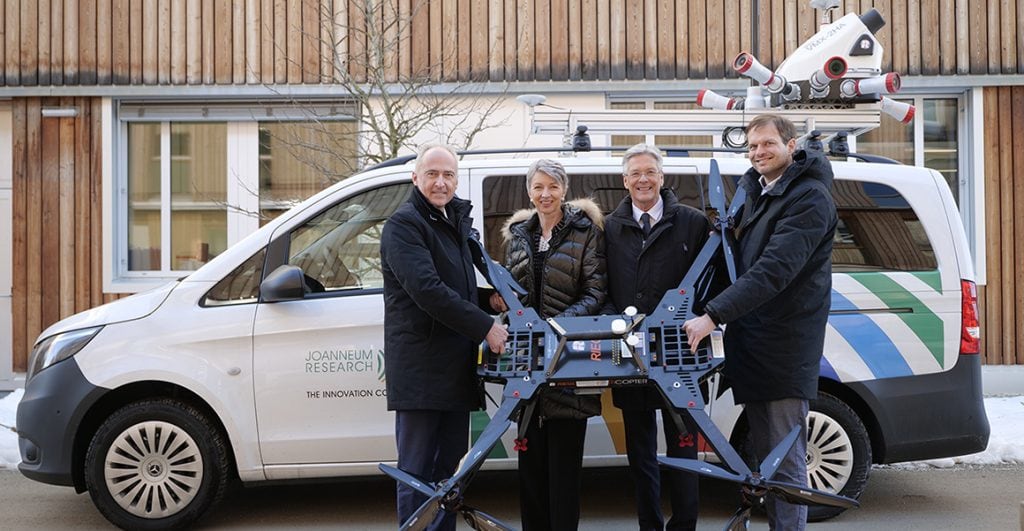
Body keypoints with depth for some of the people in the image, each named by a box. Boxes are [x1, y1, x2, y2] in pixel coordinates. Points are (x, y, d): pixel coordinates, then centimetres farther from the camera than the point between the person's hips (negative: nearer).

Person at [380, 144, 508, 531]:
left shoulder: (456, 220, 18)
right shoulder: (404, 224, -10)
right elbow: (427, 291, -22)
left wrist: (490, 300, 9)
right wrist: (485, 327, -20)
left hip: (456, 366, 8)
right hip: (420, 367, -8)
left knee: (451, 468, 14)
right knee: (417, 473, -3)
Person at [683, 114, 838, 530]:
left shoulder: (810, 199, -15)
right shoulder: (750, 188, 11)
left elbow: (774, 270, -27)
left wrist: (713, 316, -31)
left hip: (785, 349, -8)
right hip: (749, 344, 8)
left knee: (786, 463, -3)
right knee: (763, 458, 15)